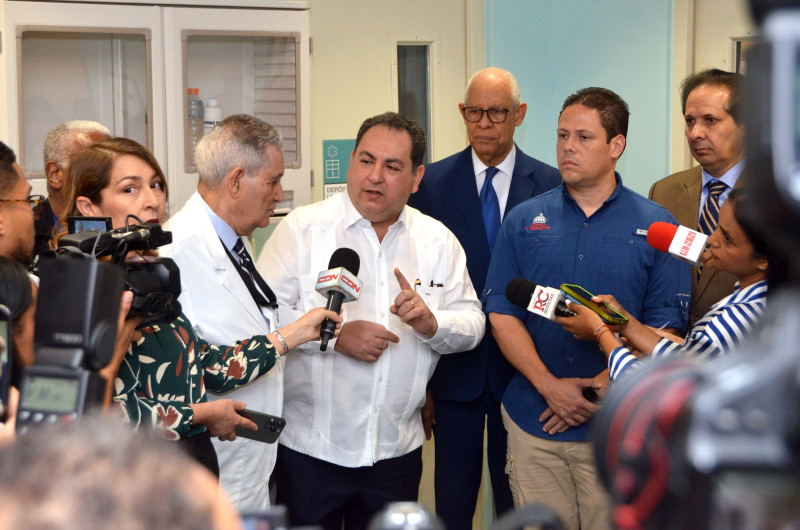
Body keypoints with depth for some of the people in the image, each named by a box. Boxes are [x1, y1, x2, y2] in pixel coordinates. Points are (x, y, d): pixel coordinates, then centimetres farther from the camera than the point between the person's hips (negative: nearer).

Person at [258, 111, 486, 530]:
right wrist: (335, 335, -20)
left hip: (398, 449, 4)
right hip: (310, 446, -3)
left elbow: (472, 323, 6)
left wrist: (431, 323, -15)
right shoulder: (302, 229, -5)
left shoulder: (439, 241, 7)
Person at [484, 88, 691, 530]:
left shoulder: (655, 227, 0)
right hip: (533, 422, 2)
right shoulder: (523, 220, 5)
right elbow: (501, 314, 1)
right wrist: (550, 386, -11)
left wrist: (599, 389, -13)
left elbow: (664, 326, -4)